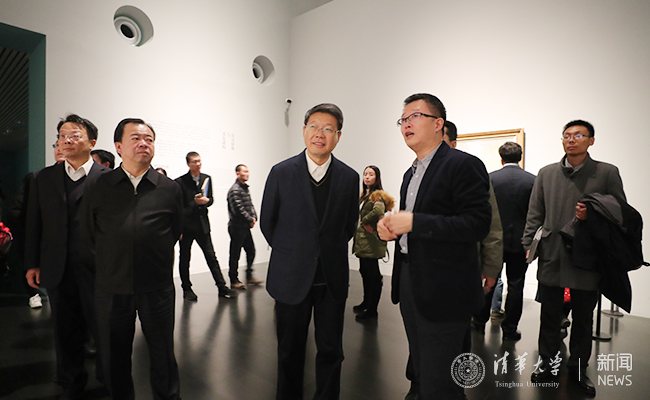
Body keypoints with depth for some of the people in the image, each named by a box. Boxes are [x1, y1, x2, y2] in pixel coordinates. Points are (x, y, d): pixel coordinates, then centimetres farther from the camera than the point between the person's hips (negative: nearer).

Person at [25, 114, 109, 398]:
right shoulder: (44, 178, 9)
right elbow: (34, 223, 10)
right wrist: (32, 263, 8)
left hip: (95, 268, -4)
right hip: (57, 269, 4)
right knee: (65, 330, 17)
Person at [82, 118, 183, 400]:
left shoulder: (170, 189, -3)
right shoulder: (99, 187, 0)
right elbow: (88, 231, 11)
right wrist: (111, 261, 13)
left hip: (157, 286, -1)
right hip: (111, 287, 1)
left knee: (163, 354, 13)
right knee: (115, 356, 18)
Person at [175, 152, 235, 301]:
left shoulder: (207, 179, 8)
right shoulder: (180, 182, -6)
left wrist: (206, 201, -7)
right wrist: (195, 202, -14)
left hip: (202, 224, 3)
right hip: (186, 226, -3)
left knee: (211, 256, 5)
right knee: (185, 258, 9)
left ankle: (222, 287, 9)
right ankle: (186, 289, 24)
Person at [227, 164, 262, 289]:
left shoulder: (245, 188, 14)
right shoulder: (235, 190, -15)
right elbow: (239, 209, -20)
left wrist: (254, 217, 1)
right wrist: (251, 220, -10)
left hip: (246, 227, 9)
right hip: (237, 227, -9)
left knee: (251, 251, 13)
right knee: (235, 255, 1)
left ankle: (249, 277, 25)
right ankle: (234, 281, 11)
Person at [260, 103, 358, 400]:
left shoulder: (349, 177, 0)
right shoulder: (281, 172, -3)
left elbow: (349, 225, 10)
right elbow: (267, 222, 5)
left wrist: (329, 252, 8)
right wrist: (291, 253, 8)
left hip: (332, 279, 1)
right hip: (291, 278, 0)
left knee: (331, 351, 12)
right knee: (290, 351, 15)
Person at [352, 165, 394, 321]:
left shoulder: (377, 195, -13)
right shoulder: (365, 195, 15)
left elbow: (379, 211, -33)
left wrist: (364, 221, -17)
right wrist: (362, 224, 6)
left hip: (371, 241, -9)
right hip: (362, 240, 9)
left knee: (373, 275, -1)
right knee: (365, 272, 18)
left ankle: (372, 311, 7)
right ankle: (366, 302, 33)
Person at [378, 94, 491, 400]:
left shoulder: (464, 165, -11)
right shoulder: (411, 173, 16)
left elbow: (478, 224, -21)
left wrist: (413, 222, -24)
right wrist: (391, 226, 2)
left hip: (444, 292, -8)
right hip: (410, 285, 8)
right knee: (421, 373, 22)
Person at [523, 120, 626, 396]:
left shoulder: (607, 173, 2)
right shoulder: (546, 173, 7)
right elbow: (535, 214, 8)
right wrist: (529, 244, 1)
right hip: (551, 257, 1)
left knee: (583, 319, 13)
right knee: (549, 315, 11)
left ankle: (578, 368, 30)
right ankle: (547, 362, 28)